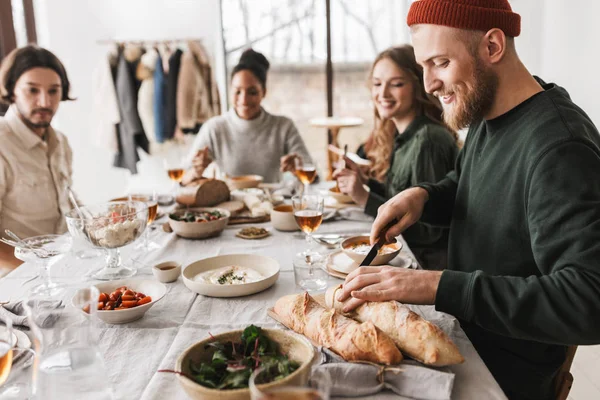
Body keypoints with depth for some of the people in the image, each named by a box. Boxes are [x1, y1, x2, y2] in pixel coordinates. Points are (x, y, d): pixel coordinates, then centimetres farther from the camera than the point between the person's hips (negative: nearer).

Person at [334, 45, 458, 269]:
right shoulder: (402, 137, 4)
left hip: (433, 266, -7)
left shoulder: (428, 141, -22)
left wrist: (365, 198, -24)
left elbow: (430, 230, -22)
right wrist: (365, 181, -3)